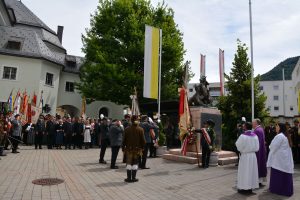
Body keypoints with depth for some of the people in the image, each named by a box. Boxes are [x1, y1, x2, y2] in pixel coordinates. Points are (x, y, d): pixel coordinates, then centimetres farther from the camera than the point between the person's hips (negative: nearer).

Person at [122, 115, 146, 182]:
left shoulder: (127, 129, -6)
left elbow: (124, 140, -3)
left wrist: (123, 148, 7)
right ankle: (134, 178, 15)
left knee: (129, 164, 9)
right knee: (135, 164, 10)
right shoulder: (140, 129, -7)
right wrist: (142, 147, 9)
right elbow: (143, 140, -5)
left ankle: (129, 178, 13)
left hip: (129, 149, 0)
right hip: (137, 149, 0)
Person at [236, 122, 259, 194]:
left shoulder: (243, 136, -18)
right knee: (251, 171, 14)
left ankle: (244, 188, 11)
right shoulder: (255, 136, -1)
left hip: (245, 156, -5)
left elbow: (238, 146, -10)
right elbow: (257, 148, 3)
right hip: (253, 155, 5)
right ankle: (250, 187, 23)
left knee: (244, 172, 4)